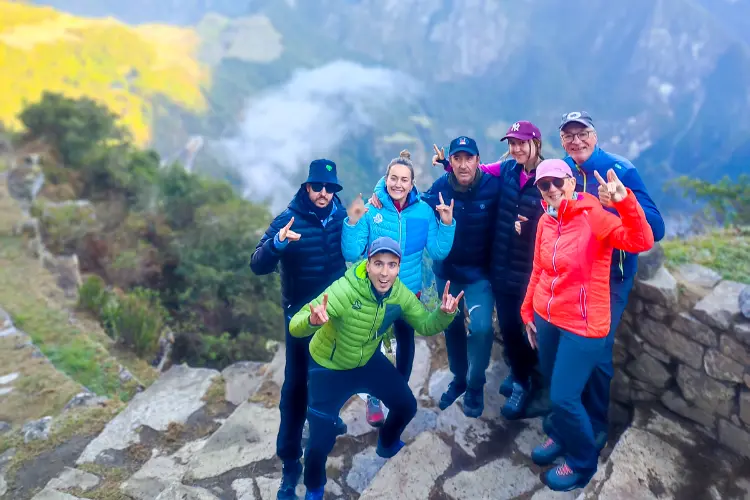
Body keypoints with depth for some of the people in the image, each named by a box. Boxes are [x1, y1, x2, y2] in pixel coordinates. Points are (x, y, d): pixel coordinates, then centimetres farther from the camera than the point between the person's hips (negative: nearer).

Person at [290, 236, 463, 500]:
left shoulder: (400, 294, -17)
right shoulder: (344, 290, -36)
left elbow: (425, 325, -5)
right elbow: (295, 327, -40)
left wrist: (444, 314, -27)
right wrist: (313, 321, -63)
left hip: (369, 360, 5)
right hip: (329, 367, -5)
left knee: (406, 406, 13)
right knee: (321, 440, -6)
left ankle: (387, 445, 47)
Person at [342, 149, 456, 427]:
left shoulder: (424, 211, -10)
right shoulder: (370, 209, -16)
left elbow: (438, 252, -9)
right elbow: (351, 254, -17)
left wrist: (447, 224, -21)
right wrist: (352, 223, -31)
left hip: (409, 291, 3)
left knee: (406, 342, 21)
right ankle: (373, 398, 35)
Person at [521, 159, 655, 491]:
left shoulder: (594, 215, -16)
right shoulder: (546, 221, 3)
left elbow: (642, 241, -31)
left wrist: (625, 202, -45)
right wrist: (528, 312, 15)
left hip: (582, 325, -6)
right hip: (546, 319, 6)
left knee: (564, 396, -1)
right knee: (554, 387, 20)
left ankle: (582, 463, 25)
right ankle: (559, 436, 48)